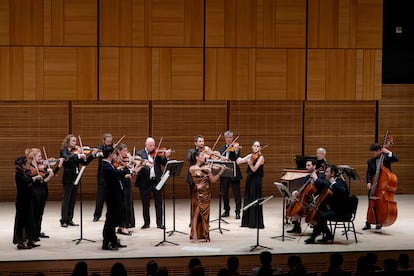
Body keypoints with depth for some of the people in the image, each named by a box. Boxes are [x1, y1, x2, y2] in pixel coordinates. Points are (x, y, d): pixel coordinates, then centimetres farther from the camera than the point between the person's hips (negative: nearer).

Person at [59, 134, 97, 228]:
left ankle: (69, 220, 14)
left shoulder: (76, 151, 11)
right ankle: (63, 220, -2)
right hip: (68, 178, -6)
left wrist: (92, 155, 0)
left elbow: (84, 163, 10)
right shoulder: (64, 151, -5)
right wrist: (78, 155, -32)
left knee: (72, 200, 9)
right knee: (66, 199, -5)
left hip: (75, 178, 6)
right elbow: (67, 158, -28)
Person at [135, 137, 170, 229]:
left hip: (156, 181, 2)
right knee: (145, 204, 7)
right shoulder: (140, 154, 0)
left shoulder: (157, 153, 6)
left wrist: (166, 157, -18)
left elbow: (164, 163, 0)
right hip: (145, 182, -1)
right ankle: (146, 223, 18)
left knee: (159, 203, 5)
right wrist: (144, 163, -32)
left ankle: (159, 223, 12)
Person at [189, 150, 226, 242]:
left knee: (205, 214, 5)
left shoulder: (207, 168, 9)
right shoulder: (193, 168, 0)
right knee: (196, 213, -5)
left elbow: (212, 180, 5)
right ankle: (195, 234, -3)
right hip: (198, 193, -3)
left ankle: (205, 235, 10)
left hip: (206, 193, 3)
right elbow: (192, 169, -25)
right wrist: (202, 168, -37)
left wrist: (221, 172, -6)